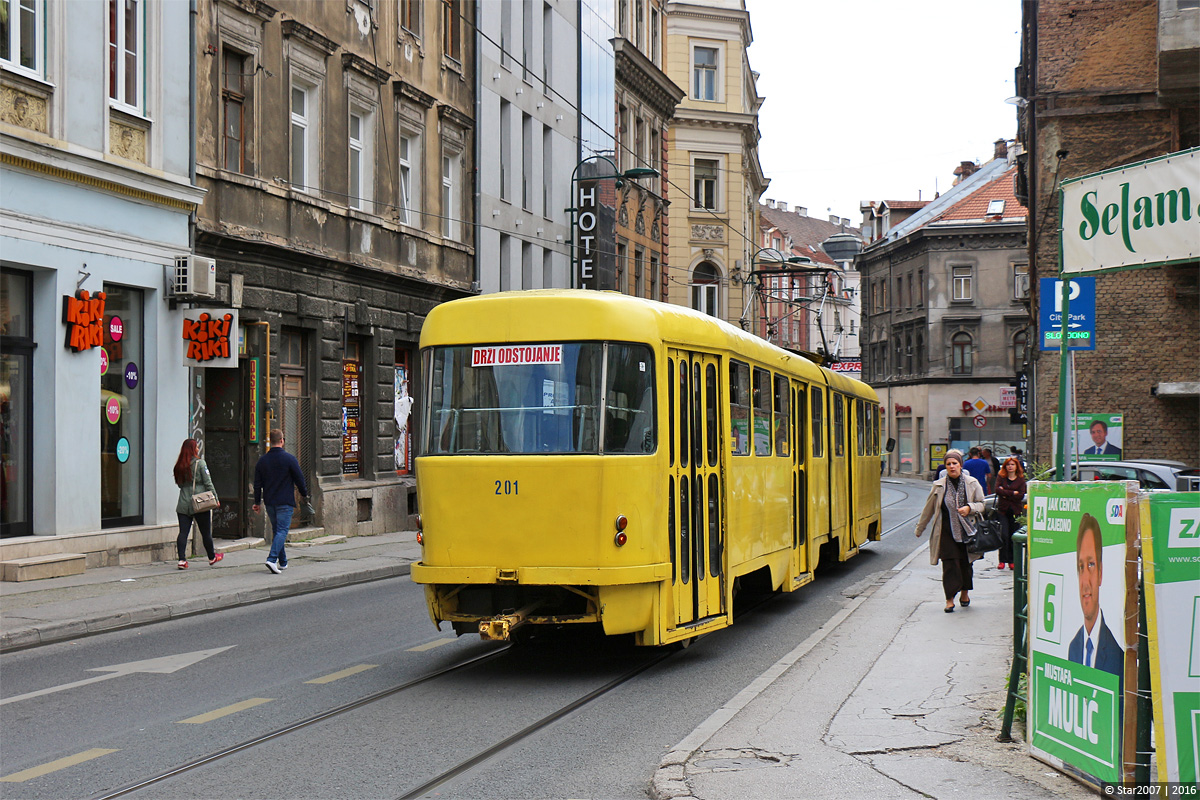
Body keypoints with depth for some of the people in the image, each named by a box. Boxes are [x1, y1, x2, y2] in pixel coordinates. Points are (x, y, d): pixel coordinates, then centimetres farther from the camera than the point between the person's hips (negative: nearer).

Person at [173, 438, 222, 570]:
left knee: (183, 532, 1)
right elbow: (208, 483, -9)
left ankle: (182, 559, -10)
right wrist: (215, 499, -3)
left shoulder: (179, 466, 5)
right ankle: (212, 558, 25)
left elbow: (179, 483, 13)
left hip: (183, 504, 4)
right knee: (206, 532, 10)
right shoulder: (200, 463, -9)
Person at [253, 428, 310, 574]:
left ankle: (282, 562, 21)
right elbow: (299, 479, -6)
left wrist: (257, 502, 17)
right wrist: (304, 494, 11)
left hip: (270, 502, 5)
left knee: (276, 530, 15)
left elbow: (257, 484, 9)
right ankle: (272, 559, -22)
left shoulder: (262, 460, 5)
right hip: (285, 502, -5)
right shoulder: (289, 458, -10)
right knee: (282, 530, -6)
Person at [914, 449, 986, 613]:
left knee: (966, 563, 8)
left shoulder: (972, 483, 3)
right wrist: (920, 528, 19)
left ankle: (965, 592, 29)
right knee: (950, 564, -7)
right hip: (946, 532, -1)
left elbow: (982, 504, 9)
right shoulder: (939, 486, 3)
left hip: (967, 531, 1)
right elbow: (928, 509, 13)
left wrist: (969, 508, -12)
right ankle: (950, 599, -4)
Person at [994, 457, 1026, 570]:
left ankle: (1012, 561, 7)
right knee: (1004, 535, -8)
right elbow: (997, 490, -8)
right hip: (1003, 510, 0)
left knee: (1014, 536, 0)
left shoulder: (1021, 479, 6)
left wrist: (1005, 494, -9)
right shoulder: (1001, 478, 8)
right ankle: (1002, 560, -4)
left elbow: (1021, 495, -5)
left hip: (1016, 511, 0)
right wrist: (1012, 493, -12)